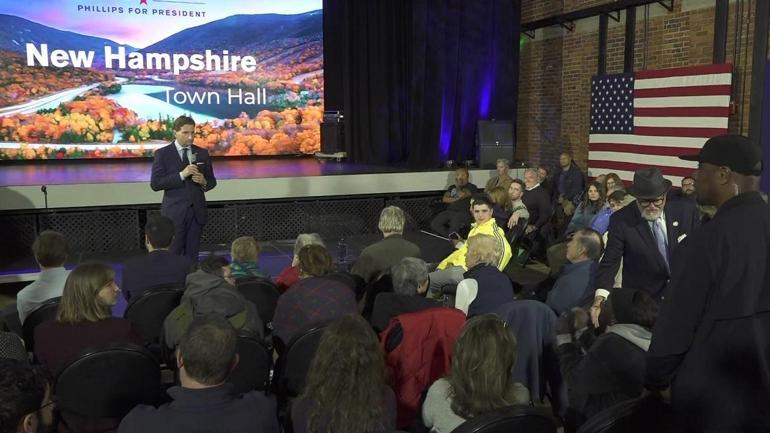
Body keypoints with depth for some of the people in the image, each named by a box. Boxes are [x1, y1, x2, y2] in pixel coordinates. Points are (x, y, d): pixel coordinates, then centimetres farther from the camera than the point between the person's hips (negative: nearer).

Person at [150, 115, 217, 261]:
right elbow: (155, 184, -10)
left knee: (192, 255, 7)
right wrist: (181, 175, -20)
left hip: (197, 211, 3)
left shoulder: (202, 153, 8)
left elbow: (212, 181, 13)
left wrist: (204, 182, -11)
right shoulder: (162, 154, -2)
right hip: (174, 212, -3)